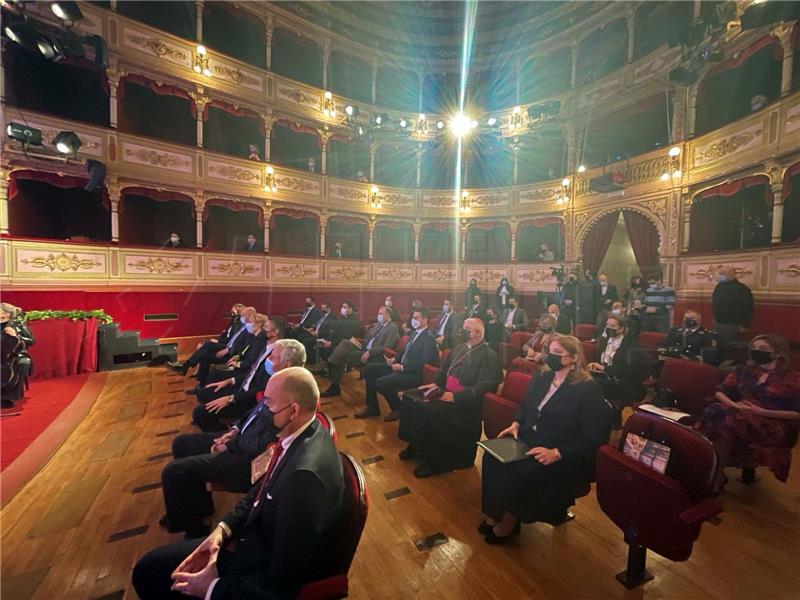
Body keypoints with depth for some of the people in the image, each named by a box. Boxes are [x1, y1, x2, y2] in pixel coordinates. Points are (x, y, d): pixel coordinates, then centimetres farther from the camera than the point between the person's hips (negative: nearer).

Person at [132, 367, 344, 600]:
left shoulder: (305, 474, -36)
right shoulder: (302, 431, -9)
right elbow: (262, 489, 7)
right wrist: (224, 529, -7)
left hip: (273, 569, -7)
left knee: (150, 572, 2)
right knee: (148, 567, 10)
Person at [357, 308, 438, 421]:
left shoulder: (429, 338, -16)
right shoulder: (414, 332, 12)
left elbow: (424, 364, -22)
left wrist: (402, 367, -22)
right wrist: (395, 359, 4)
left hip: (413, 374, -10)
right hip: (401, 366, 10)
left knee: (380, 382, -26)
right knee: (369, 368, 3)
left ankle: (397, 408, 1)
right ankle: (372, 407, 9)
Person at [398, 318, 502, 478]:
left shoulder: (489, 356, -11)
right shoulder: (459, 348, 13)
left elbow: (483, 388, -20)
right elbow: (444, 370, 24)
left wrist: (455, 396, -26)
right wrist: (436, 384, 5)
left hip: (465, 402, -8)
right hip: (445, 392, 9)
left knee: (429, 409, -29)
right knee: (410, 397, -2)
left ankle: (434, 460, -10)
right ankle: (415, 444, 9)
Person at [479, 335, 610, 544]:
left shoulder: (589, 390, -12)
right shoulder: (542, 378, 8)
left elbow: (594, 439, -16)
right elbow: (525, 406, 23)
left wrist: (556, 453, -24)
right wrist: (516, 423, 2)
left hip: (568, 458, -6)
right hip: (528, 440, 6)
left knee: (519, 472, -29)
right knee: (492, 456, -19)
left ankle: (509, 523, -3)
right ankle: (493, 515, -4)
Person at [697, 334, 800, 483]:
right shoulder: (745, 370, 16)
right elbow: (720, 392, 12)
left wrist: (762, 412, -15)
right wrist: (733, 404, -9)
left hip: (775, 425, -4)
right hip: (741, 415, 4)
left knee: (730, 420, -37)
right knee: (715, 412, -33)